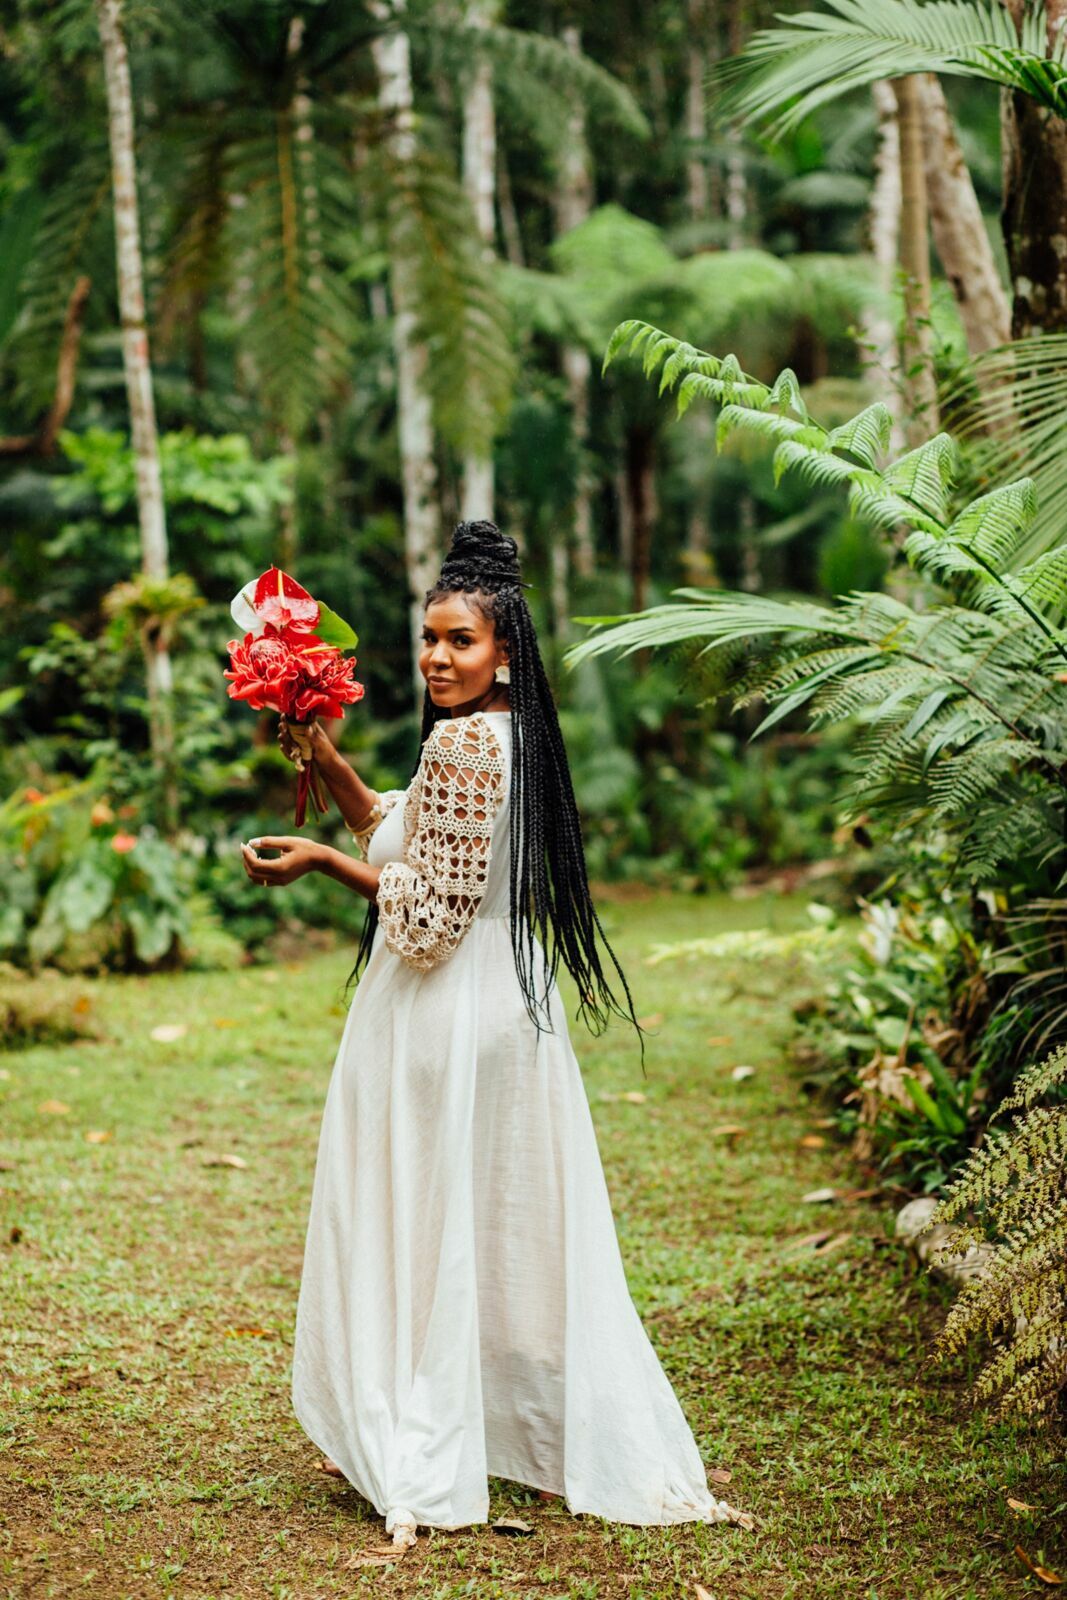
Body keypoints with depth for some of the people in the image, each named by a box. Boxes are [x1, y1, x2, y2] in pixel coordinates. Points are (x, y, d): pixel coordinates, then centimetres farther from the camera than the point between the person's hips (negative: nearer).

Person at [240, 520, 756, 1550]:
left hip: (440, 1021, -9)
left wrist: (319, 862, -13)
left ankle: (419, 1467, 10)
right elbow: (399, 833, 17)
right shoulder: (513, 733, 10)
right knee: (504, 1228, 16)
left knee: (422, 1226, 1)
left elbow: (430, 911, -20)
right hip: (503, 1007, 9)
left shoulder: (461, 742, -20)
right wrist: (326, 761, 7)